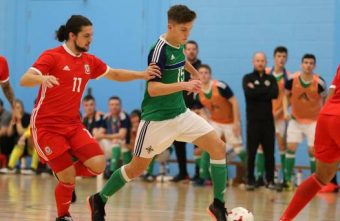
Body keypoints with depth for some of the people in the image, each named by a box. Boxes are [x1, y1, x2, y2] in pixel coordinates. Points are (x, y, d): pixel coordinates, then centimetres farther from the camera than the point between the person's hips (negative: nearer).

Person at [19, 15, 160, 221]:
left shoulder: (89, 61, 8)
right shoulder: (52, 56, -11)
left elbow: (114, 74, 21)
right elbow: (24, 80, -21)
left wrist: (142, 75, 6)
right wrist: (42, 79, -43)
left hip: (74, 125, 6)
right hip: (47, 126, -6)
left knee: (98, 164, -13)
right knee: (68, 178, -10)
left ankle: (66, 176, 17)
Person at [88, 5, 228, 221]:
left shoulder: (178, 46, 4)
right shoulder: (159, 50, -19)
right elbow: (153, 89, -27)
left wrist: (194, 72, 41)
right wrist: (184, 85, -36)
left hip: (181, 114, 7)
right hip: (157, 119, -7)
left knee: (218, 147, -7)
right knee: (137, 168, 2)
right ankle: (99, 200, 23)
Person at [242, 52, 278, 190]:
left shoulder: (271, 79, 12)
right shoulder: (248, 78, 6)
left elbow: (275, 94, -7)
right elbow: (248, 93, -13)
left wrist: (257, 91, -9)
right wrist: (265, 90, -8)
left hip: (268, 120, 2)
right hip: (253, 120, -2)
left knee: (269, 152, 1)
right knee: (251, 152, -3)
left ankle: (270, 180, 7)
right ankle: (250, 180, 3)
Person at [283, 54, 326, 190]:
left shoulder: (319, 82, -18)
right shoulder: (292, 79, -14)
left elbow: (325, 98, -1)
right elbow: (286, 95, 3)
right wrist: (285, 111, -11)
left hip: (314, 121, -2)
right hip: (295, 119, 2)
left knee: (313, 150, -3)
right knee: (291, 147, -5)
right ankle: (288, 179, 1)